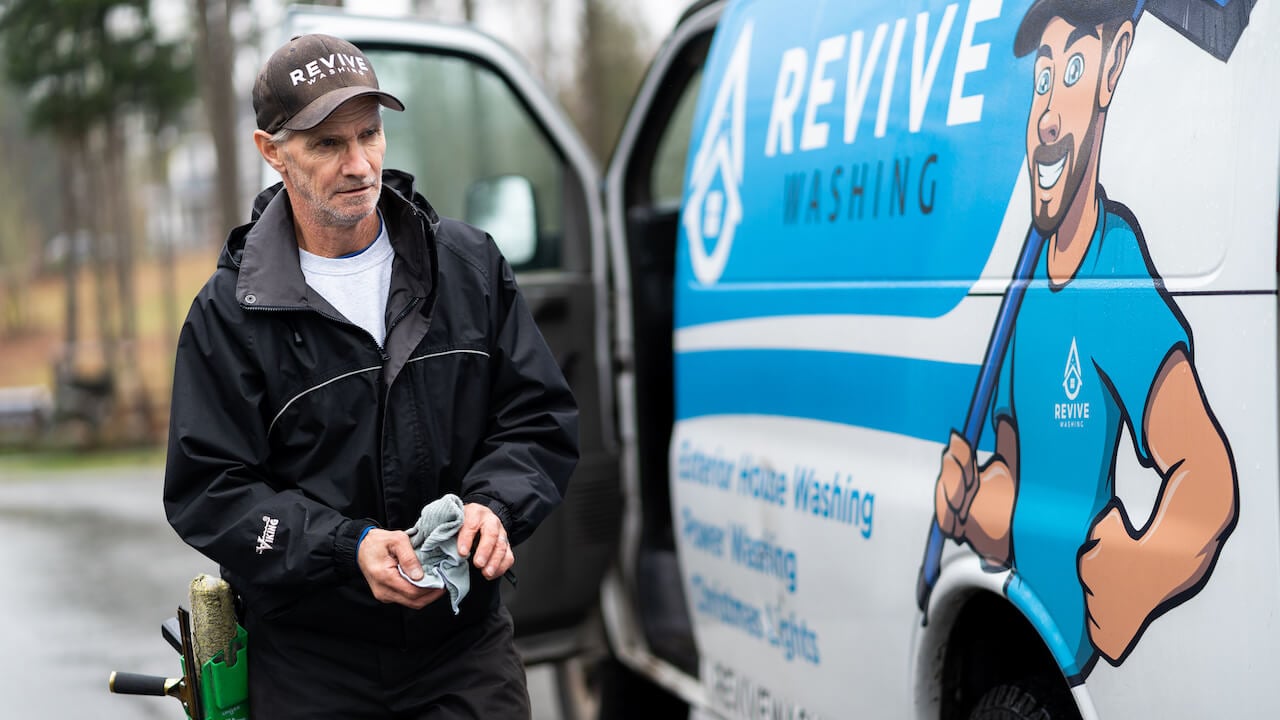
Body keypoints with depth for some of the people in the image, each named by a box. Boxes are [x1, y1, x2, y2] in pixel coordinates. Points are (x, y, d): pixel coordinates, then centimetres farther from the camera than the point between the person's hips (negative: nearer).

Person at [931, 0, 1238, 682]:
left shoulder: (1122, 272, -15)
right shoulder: (1029, 279, 7)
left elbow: (1210, 483, -24)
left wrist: (1135, 584, -38)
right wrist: (971, 502, -2)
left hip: (1067, 646, -6)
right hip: (1013, 606, 6)